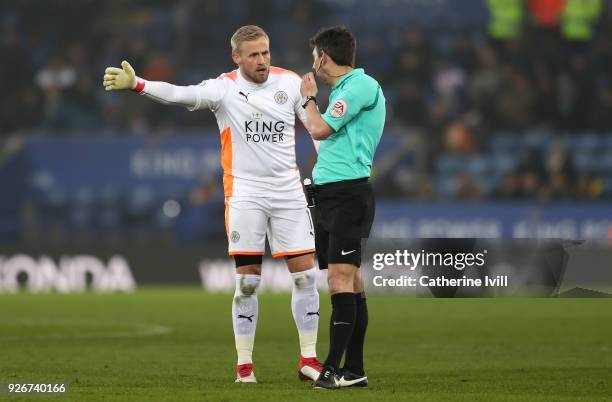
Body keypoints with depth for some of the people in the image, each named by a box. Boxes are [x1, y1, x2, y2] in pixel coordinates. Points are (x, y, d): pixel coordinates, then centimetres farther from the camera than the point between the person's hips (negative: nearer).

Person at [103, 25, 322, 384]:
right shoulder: (225, 88, -7)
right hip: (244, 193, -2)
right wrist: (137, 84, -38)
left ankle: (308, 360, 10)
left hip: (289, 192, 2)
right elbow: (181, 95, -22)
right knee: (247, 281, -2)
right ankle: (244, 365, 7)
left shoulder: (290, 83, 1)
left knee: (306, 274, 0)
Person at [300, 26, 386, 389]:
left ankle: (335, 368, -17)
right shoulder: (344, 87, 19)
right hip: (328, 193, 10)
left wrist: (309, 98, 2)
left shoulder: (362, 85, -10)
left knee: (341, 278, -13)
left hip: (348, 192, -10)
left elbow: (320, 129, -12)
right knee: (350, 282, 8)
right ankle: (354, 370, 9)